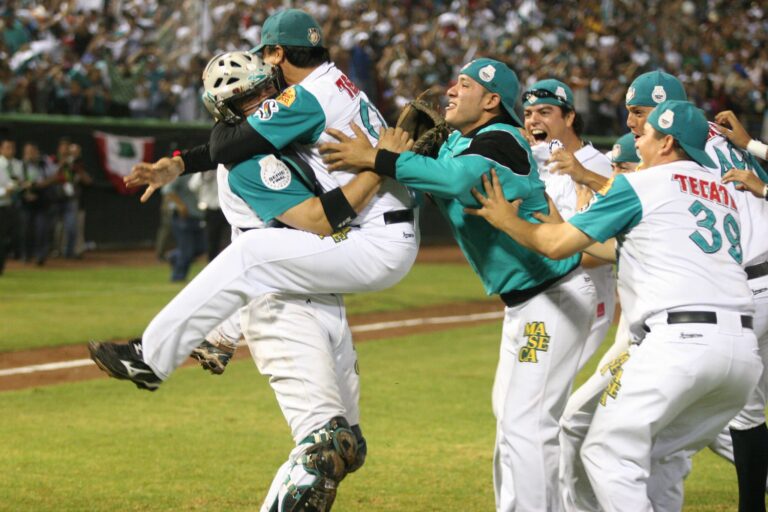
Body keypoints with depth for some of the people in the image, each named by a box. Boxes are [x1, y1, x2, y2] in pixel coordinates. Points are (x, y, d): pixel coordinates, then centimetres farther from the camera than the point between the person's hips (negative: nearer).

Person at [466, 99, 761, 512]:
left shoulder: (639, 185, 5)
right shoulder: (723, 194, 25)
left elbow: (556, 245, 5)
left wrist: (507, 220, 22)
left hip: (680, 338, -7)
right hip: (745, 348, 7)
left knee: (608, 455, 0)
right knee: (648, 460, 20)